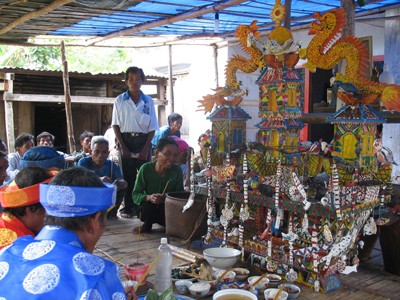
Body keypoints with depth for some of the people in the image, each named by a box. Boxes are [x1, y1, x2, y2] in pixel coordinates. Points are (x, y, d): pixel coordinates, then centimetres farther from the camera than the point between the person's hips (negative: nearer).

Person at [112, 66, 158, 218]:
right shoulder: (120, 100, 4)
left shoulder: (148, 101, 5)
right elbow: (116, 125, 2)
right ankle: (128, 207, 10)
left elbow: (152, 128, 4)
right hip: (126, 140, 0)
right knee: (127, 174, 1)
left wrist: (146, 148, -7)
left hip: (143, 140, 1)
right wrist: (123, 147, -8)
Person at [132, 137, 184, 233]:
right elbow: (135, 195, -13)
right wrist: (149, 197, -35)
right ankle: (148, 224, 2)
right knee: (147, 208, -35)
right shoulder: (146, 168, -17)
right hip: (149, 206, -3)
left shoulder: (177, 170, -14)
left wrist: (167, 199, -31)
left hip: (169, 208, 3)